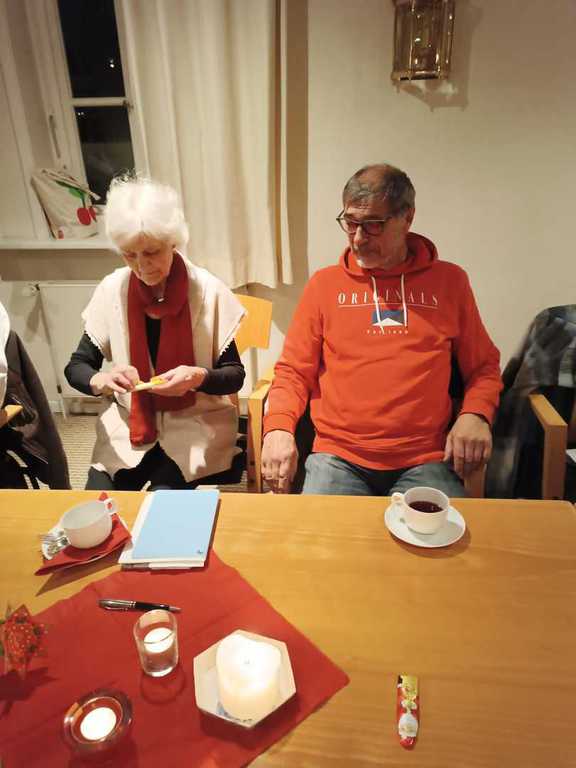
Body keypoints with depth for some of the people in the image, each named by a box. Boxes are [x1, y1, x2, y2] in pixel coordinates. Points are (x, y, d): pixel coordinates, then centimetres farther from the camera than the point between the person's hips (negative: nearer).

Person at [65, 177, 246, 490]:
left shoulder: (208, 291, -13)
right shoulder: (112, 289, -6)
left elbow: (234, 375, -8)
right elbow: (75, 367, 0)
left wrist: (199, 377, -29)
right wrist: (102, 380, -23)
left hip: (197, 423, -2)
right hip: (128, 423, 3)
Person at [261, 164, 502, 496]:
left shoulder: (449, 281, 9)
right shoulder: (325, 283, 9)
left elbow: (483, 366, 15)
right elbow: (293, 371, 9)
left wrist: (475, 413, -5)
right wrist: (278, 428, -9)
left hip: (425, 460, 1)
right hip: (338, 457, 0)